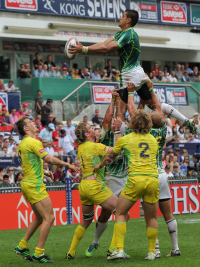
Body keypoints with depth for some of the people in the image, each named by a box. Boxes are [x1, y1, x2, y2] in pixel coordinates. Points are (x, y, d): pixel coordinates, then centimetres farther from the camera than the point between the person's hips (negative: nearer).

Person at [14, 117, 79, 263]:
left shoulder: (22, 144, 16)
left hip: (27, 183, 10)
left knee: (40, 218, 19)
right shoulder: (33, 142, -15)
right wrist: (68, 165, -17)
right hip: (35, 185, -10)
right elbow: (49, 158, -24)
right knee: (49, 218, -8)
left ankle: (22, 246, 20)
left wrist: (44, 172, 23)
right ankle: (39, 253, -7)